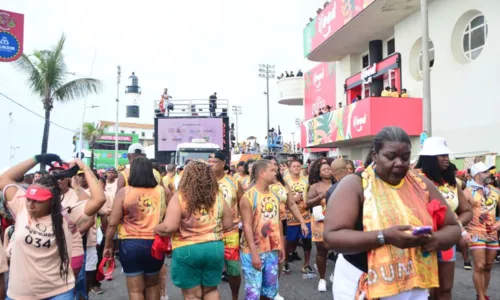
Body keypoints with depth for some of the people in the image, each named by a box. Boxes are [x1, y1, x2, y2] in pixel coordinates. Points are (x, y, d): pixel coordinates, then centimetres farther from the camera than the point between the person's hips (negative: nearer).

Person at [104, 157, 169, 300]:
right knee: (152, 285, 22)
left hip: (131, 244, -2)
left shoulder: (124, 192, -7)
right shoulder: (162, 191, -1)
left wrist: (108, 245, 4)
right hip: (156, 243, 3)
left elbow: (113, 223, -6)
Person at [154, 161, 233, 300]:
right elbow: (228, 224, 7)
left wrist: (155, 229, 1)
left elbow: (169, 227, -19)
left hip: (186, 250, -3)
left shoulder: (179, 197, -12)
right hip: (214, 247, 4)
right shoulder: (218, 196, 1)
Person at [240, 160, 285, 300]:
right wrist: (254, 253, -19)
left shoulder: (274, 196, 9)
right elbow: (247, 226, -16)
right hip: (253, 252, -7)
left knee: (271, 288, 14)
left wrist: (281, 246, 13)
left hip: (272, 250, 7)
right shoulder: (248, 197, -13)